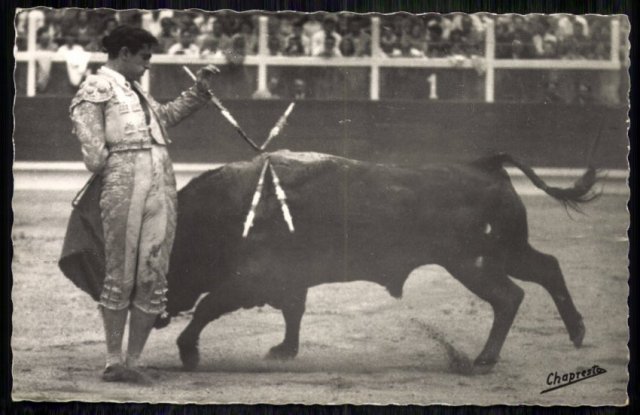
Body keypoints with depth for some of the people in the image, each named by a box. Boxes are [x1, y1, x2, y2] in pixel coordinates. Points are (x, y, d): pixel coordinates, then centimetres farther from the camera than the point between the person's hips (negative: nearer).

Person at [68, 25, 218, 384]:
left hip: (162, 186, 8)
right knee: (121, 276, -4)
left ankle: (134, 361, 6)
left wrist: (199, 89, 34)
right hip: (125, 186, -8)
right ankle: (114, 361, 0)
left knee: (154, 279, 2)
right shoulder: (97, 88, 1)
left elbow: (168, 115, 39)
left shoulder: (135, 91, 26)